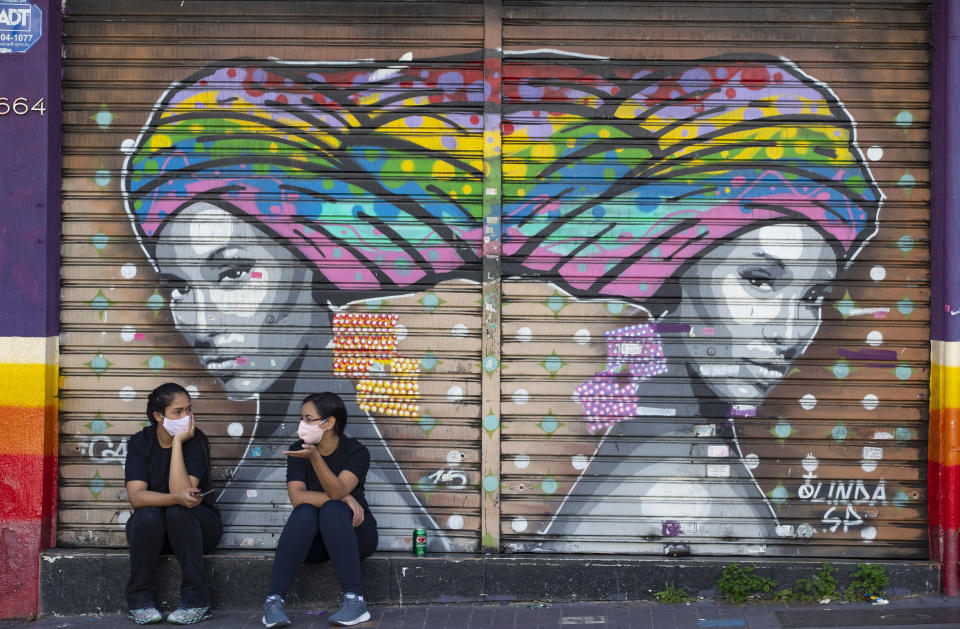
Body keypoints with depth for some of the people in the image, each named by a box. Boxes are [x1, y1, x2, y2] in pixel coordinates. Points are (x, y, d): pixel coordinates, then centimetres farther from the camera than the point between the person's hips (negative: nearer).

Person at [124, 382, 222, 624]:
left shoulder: (196, 441, -13)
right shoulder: (140, 443, -7)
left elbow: (180, 490, -26)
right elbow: (136, 496, -21)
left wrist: (178, 442, -26)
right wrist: (176, 498, -38)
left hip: (194, 527, -1)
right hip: (151, 529, 1)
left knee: (178, 512, -33)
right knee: (148, 514, -31)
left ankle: (196, 602, -26)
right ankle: (140, 601, -16)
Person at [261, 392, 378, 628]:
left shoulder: (356, 451, -10)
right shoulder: (298, 449, -3)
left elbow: (337, 490, -28)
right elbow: (297, 497, -17)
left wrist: (314, 457, -42)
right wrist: (344, 498, -22)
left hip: (353, 533, -2)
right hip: (313, 541, 2)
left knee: (332, 510, -34)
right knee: (304, 512, -31)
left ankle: (355, 599, -37)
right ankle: (273, 599, -34)